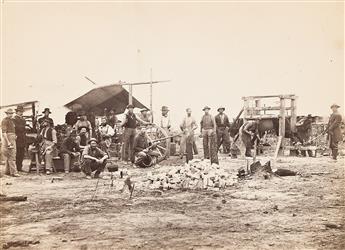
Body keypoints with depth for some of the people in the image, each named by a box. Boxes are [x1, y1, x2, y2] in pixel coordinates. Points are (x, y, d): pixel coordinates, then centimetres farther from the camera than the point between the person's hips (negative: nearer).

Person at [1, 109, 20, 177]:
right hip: (7, 139, -9)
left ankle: (7, 171, 19)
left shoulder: (11, 120, 17)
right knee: (11, 156, -12)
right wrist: (8, 142, -21)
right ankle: (13, 172, -13)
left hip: (13, 139, 9)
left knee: (8, 156, 13)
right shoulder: (4, 121, -10)